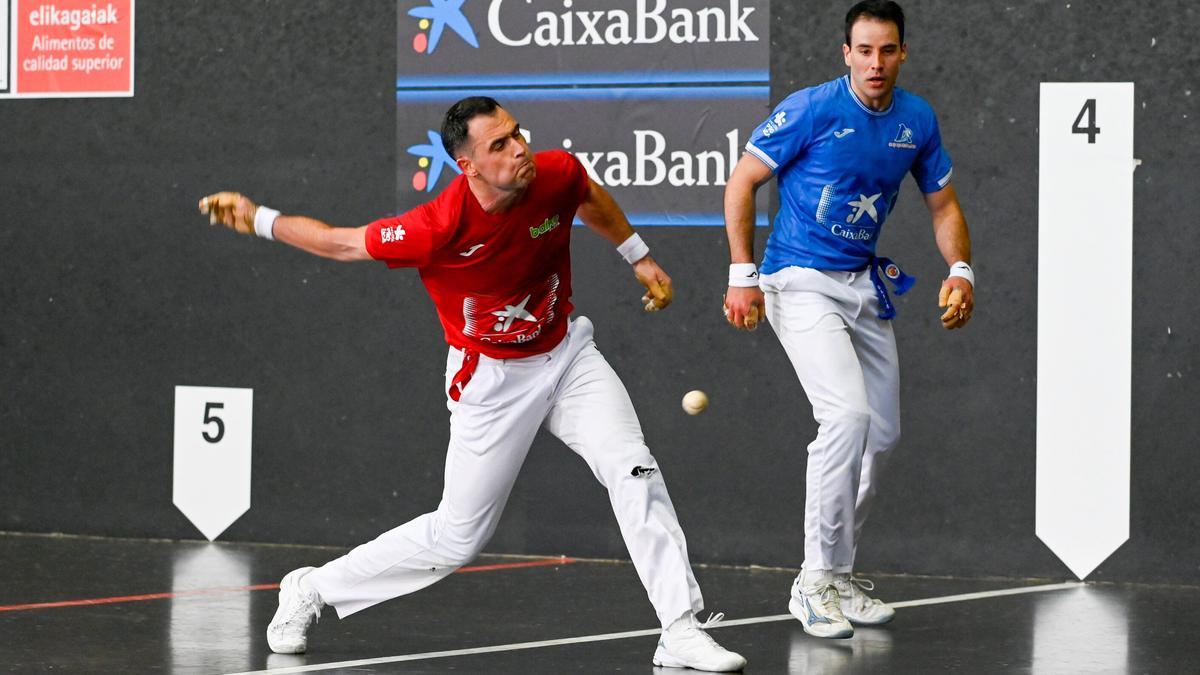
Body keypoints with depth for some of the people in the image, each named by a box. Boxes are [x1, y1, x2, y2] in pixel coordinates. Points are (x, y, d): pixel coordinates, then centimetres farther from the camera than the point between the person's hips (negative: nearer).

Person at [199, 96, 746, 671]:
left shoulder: (557, 174, -17)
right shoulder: (439, 227, -30)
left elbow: (592, 199, 11)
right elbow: (343, 243, -14)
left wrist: (639, 257, 18)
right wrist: (260, 220, -15)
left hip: (566, 355, 4)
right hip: (491, 380, -4)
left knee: (634, 473, -18)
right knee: (457, 538, 3)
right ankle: (311, 590, 23)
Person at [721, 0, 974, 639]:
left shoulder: (916, 119, 1)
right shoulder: (811, 109, -15)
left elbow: (942, 204, 12)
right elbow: (742, 181, -9)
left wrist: (959, 270, -5)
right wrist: (741, 275, -14)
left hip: (865, 286, 7)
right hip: (800, 281, -7)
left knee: (882, 433, 10)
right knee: (847, 414, -23)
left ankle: (837, 574, 26)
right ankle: (815, 581, -16)